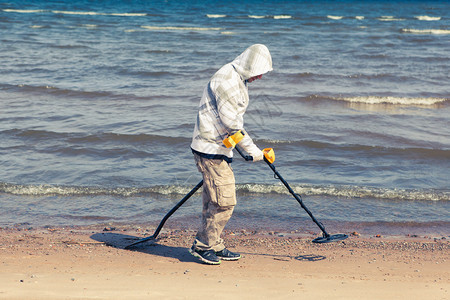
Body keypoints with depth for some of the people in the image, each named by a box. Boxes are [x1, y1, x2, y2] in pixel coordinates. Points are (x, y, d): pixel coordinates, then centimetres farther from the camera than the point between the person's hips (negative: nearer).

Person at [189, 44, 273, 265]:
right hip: (211, 149, -10)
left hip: (218, 148, 10)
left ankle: (214, 247, 22)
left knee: (214, 202, 14)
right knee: (224, 201, -9)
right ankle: (202, 246, 2)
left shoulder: (238, 80, 15)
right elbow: (231, 122, -21)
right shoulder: (226, 80, -18)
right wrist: (252, 149, -16)